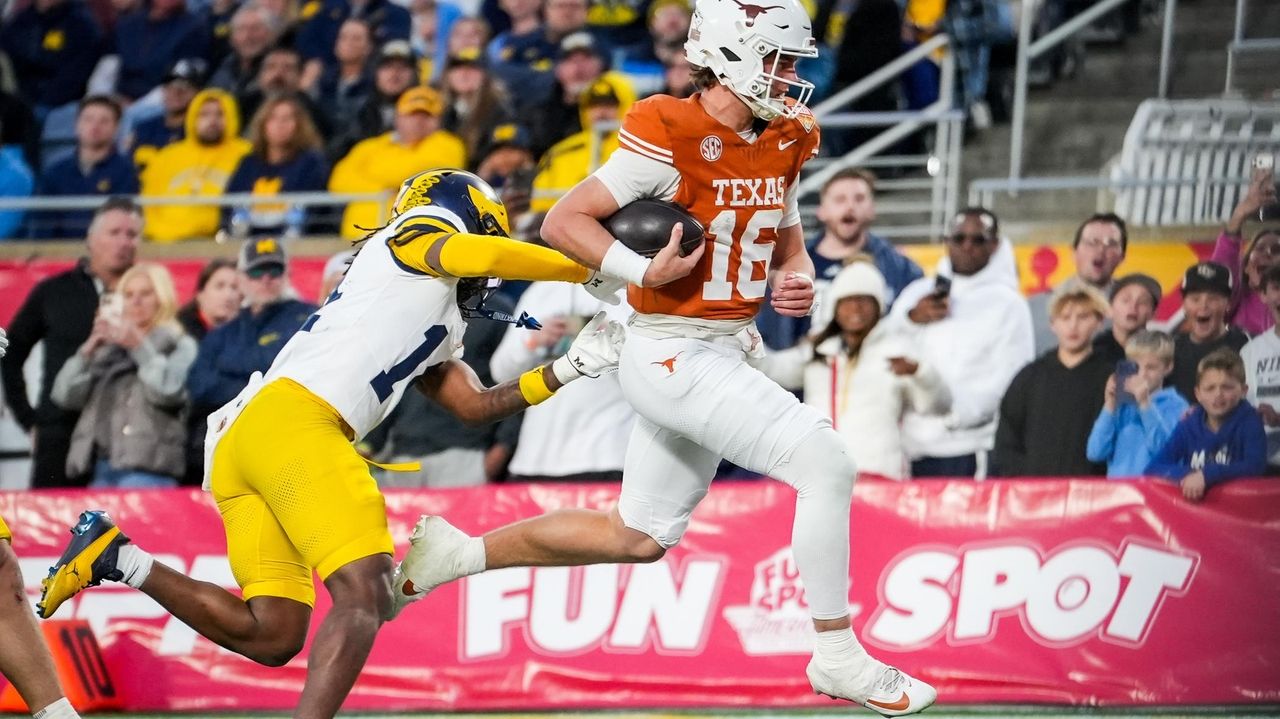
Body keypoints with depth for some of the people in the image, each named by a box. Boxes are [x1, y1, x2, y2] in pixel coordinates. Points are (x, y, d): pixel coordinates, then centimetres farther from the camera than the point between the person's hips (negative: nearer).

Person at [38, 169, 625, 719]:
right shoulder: (416, 237, 10)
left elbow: (473, 404, 31)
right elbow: (489, 256, -9)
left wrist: (571, 368, 27)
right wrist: (587, 270, 3)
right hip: (290, 420, -9)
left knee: (271, 636, 6)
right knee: (364, 596, -18)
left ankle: (114, 557, 9)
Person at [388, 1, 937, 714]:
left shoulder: (782, 142, 8)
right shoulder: (670, 137, -16)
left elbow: (790, 248, 21)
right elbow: (564, 222, -13)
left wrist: (796, 281, -2)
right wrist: (646, 271, -25)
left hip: (727, 353, 9)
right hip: (676, 354, -9)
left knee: (638, 537, 18)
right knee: (828, 465, -17)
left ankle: (455, 554, 29)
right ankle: (839, 658, -6)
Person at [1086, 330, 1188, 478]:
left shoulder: (1175, 405, 4)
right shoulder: (1121, 404, 12)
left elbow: (1167, 450, -11)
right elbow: (1095, 453, 4)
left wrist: (1145, 404, -13)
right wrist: (1109, 407, -2)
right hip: (1116, 485, 3)